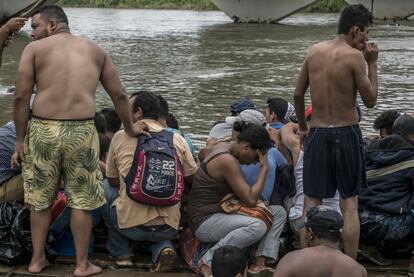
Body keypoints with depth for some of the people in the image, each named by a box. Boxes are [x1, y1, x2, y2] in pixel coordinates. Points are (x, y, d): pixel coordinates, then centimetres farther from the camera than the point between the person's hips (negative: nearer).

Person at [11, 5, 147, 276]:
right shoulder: (96, 50, 14)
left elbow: (21, 98, -2)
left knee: (40, 200, 15)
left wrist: (20, 141, 4)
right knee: (82, 202, 11)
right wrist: (130, 127, 29)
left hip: (43, 130, 0)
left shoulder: (35, 48, 5)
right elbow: (119, 95, 15)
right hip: (82, 132, 1)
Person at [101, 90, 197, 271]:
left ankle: (121, 253, 22)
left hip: (130, 224, -2)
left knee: (104, 187, 24)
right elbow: (193, 180, 14)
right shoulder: (177, 140, 3)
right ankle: (162, 248, 2)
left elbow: (112, 181, 12)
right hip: (168, 228, 2)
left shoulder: (120, 137, 0)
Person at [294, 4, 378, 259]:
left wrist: (302, 127, 23)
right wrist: (372, 63, 2)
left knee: (311, 204, 9)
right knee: (350, 205, 7)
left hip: (317, 133, 4)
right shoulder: (354, 56, -11)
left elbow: (298, 94, 10)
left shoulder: (315, 51, 4)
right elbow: (371, 100, -5)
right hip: (347, 133, -4)